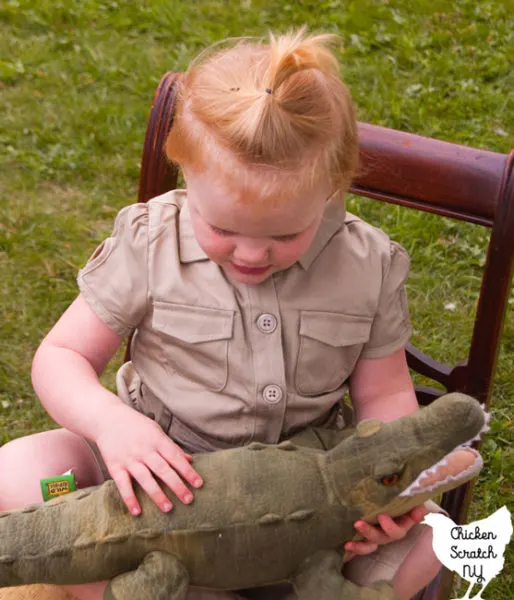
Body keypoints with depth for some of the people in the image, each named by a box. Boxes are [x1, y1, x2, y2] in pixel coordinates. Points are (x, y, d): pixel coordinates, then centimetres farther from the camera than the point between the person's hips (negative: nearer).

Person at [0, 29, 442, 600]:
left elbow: (385, 395, 1)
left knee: (430, 538, -20)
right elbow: (59, 356, -7)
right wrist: (111, 422, -29)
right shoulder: (149, 244, -13)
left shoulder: (369, 267, -11)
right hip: (158, 468, 0)